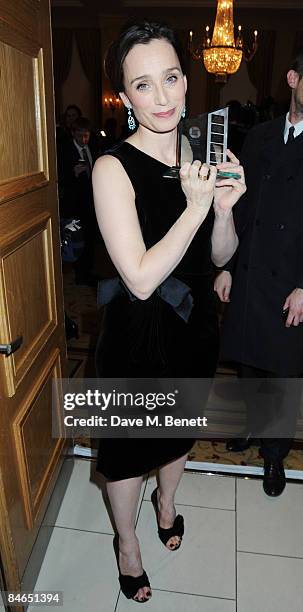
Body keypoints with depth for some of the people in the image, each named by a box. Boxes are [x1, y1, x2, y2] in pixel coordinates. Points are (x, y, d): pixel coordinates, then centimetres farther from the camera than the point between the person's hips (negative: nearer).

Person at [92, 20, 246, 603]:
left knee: (179, 426, 27)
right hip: (138, 335, -5)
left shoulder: (198, 155, -2)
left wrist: (224, 206, -17)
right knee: (129, 444, 16)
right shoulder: (113, 167, -20)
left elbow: (221, 254, 2)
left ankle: (167, 502, 59)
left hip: (194, 324, 6)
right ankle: (126, 540, 47)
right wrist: (196, 207, -27)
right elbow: (141, 278, -25)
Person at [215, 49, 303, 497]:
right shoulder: (259, 137, 8)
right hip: (247, 276, 4)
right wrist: (226, 267, 7)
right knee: (249, 363, 17)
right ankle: (254, 422, 45)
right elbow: (240, 207, 9)